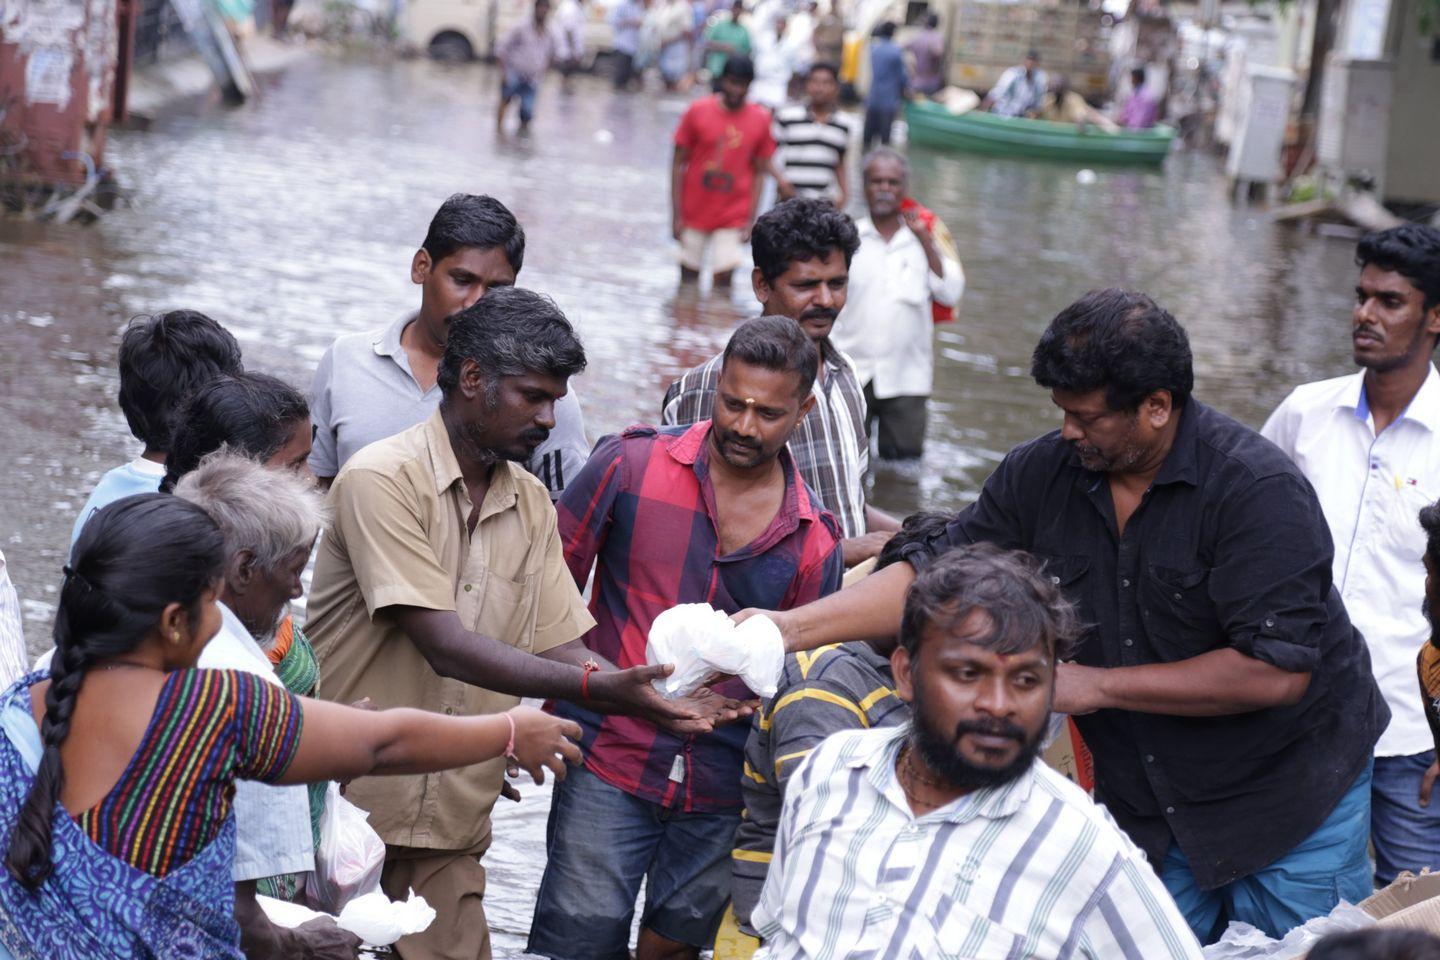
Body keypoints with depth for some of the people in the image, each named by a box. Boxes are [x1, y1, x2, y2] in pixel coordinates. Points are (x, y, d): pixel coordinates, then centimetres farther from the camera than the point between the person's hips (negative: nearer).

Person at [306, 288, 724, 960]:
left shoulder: (531, 504, 12)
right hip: (348, 801, -5)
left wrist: (655, 699, -14)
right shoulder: (384, 478, -12)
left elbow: (558, 648, 5)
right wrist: (600, 689, -25)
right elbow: (446, 648, -19)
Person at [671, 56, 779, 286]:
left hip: (733, 216, 0)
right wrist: (676, 214, -6)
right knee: (689, 274, 8)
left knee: (724, 276, -6)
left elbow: (759, 172, 2)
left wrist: (751, 219, -3)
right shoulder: (698, 111, -7)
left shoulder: (761, 119, -4)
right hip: (694, 212, 0)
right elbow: (678, 164, -3)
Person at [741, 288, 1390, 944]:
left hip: (1290, 810, -4)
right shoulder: (1041, 474, -5)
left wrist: (1098, 685, -22)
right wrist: (792, 627, -12)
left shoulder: (1258, 490, -22)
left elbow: (1275, 671, -27)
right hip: (1145, 808, 5)